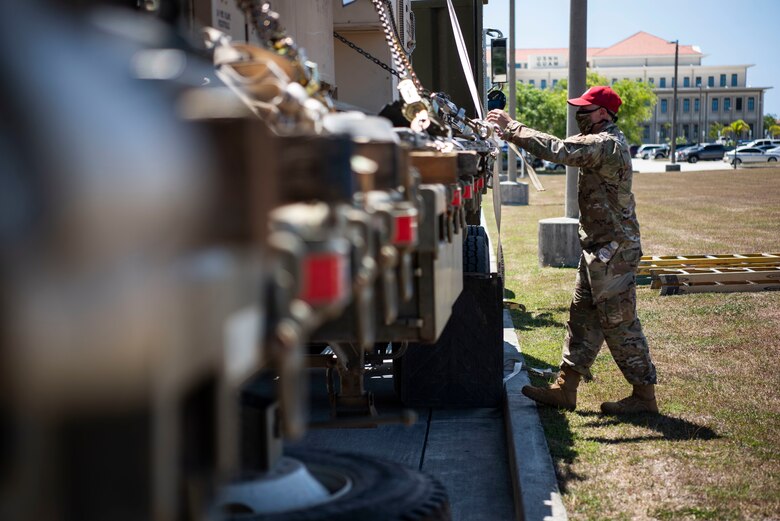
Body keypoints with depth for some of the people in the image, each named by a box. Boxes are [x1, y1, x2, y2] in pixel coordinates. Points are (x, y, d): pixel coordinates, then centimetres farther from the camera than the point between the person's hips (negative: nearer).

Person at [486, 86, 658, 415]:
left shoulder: (606, 144, -19)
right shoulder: (601, 141, 15)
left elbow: (557, 150, -26)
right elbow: (563, 147, 13)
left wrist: (512, 129, -19)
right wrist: (511, 130, 1)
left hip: (614, 251, -11)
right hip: (598, 248, 11)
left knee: (618, 324, -3)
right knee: (582, 317, 11)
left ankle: (644, 396, 6)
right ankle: (565, 389, 17)